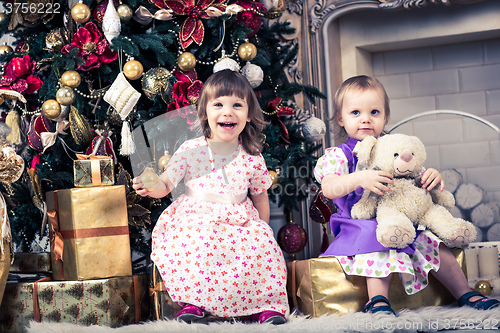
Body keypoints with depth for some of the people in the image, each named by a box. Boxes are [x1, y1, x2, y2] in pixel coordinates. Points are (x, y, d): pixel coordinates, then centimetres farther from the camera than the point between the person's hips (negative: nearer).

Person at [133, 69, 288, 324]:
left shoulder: (253, 159, 4)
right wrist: (152, 187, -22)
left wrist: (262, 230, 13)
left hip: (240, 225, 1)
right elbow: (166, 184, 0)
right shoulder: (190, 150, -1)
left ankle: (265, 303, -8)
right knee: (192, 245, -33)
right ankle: (193, 300, -15)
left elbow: (260, 198, 16)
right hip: (196, 221, -1)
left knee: (262, 246, -26)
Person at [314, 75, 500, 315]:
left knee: (434, 242, -4)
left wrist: (433, 177, -11)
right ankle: (377, 300, -34)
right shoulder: (338, 156, -2)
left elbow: (417, 176, 14)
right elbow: (328, 188, -21)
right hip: (361, 227, -5)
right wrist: (359, 179, -38)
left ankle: (466, 295, 10)